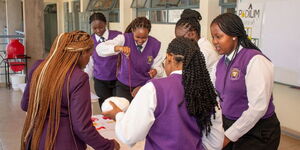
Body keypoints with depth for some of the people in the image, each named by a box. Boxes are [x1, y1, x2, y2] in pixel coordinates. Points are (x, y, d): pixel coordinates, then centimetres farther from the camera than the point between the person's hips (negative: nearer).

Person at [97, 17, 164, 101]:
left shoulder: (155, 45, -9)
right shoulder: (124, 39, -15)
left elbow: (158, 66, 1)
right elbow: (100, 49, -26)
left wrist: (155, 71, -24)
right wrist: (118, 47, -44)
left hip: (145, 86, 1)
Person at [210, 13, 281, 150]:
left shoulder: (255, 60, -19)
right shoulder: (220, 63, 3)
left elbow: (258, 108, -22)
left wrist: (229, 136, -17)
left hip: (257, 133, -6)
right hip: (229, 125, 6)